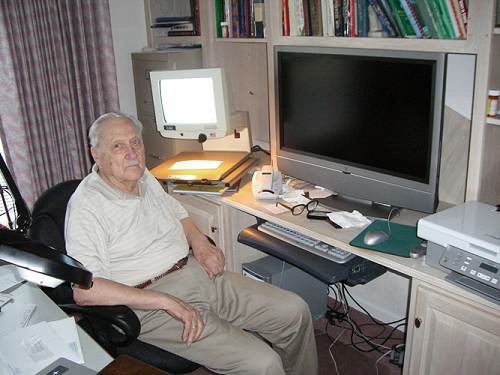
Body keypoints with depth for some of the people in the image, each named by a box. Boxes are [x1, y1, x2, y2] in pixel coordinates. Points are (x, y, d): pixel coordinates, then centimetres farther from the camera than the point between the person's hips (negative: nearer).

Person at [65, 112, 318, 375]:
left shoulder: (144, 178, 10)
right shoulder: (85, 205, -14)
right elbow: (84, 290, -23)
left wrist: (199, 242, 4)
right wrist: (166, 302, -26)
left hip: (197, 272, 8)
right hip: (151, 303, -7)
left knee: (295, 311, 2)